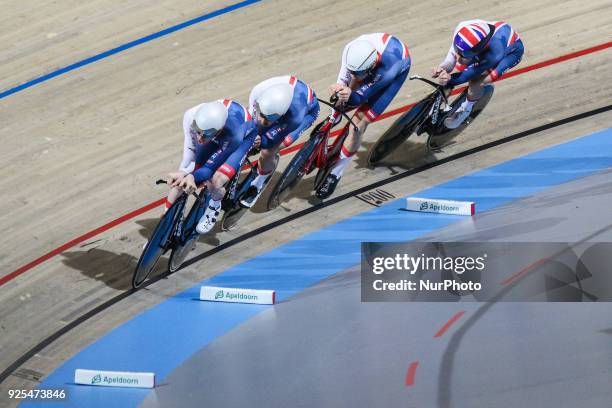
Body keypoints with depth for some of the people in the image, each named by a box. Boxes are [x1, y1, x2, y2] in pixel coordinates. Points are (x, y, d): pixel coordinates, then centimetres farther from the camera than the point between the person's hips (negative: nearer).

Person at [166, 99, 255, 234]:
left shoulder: (233, 135, -45)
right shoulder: (190, 116, -37)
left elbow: (209, 167, -34)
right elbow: (190, 149, -22)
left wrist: (192, 177, -53)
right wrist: (184, 172, -38)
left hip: (244, 135, -4)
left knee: (215, 183, -24)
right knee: (181, 179, -7)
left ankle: (215, 206, 12)